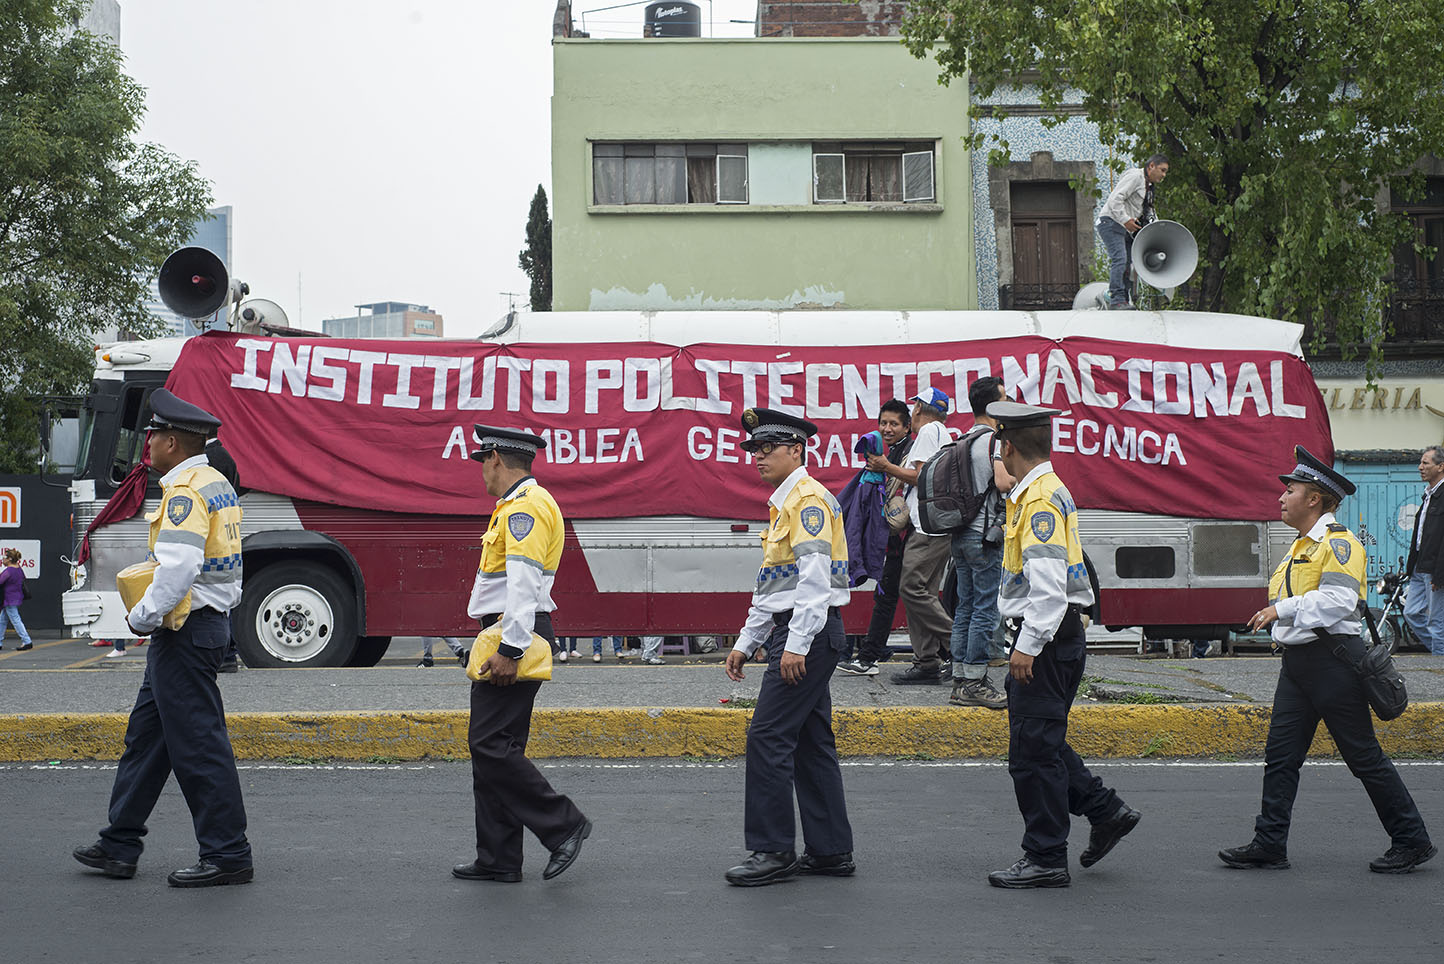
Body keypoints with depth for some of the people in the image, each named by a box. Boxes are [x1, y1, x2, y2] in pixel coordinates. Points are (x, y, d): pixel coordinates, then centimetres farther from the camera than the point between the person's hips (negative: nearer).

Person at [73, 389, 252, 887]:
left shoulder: (186, 491, -17)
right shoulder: (217, 484, 15)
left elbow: (178, 569, -28)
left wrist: (142, 617, -16)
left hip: (184, 633, -11)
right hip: (210, 621, 11)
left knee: (197, 744, -5)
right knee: (146, 735, 16)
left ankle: (228, 855, 2)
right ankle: (119, 846, 23)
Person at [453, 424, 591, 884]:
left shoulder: (525, 506, -13)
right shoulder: (521, 503, 20)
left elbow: (524, 583, -23)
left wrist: (509, 650, -26)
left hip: (515, 636, -11)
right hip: (511, 638, 11)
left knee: (490, 744, -11)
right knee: (492, 747, 10)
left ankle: (562, 824, -5)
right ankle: (498, 859, 13)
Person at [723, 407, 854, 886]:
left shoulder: (809, 497, -11)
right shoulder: (783, 504, 20)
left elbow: (815, 578, -20)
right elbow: (771, 587, 24)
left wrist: (796, 644, -24)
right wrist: (746, 643, 20)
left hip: (810, 631, -10)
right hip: (796, 633, 10)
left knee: (768, 737, -9)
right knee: (810, 742, 11)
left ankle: (772, 851, -3)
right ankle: (831, 851, 15)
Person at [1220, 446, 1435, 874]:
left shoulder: (1338, 542, -12)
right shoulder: (1301, 546, 18)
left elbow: (1337, 601, -24)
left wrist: (1283, 609, -21)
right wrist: (1279, 613, 13)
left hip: (1333, 662, -9)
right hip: (1297, 662, 9)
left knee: (1364, 756, -1)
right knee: (1280, 755, 4)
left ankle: (1412, 841, 12)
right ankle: (1269, 846, 7)